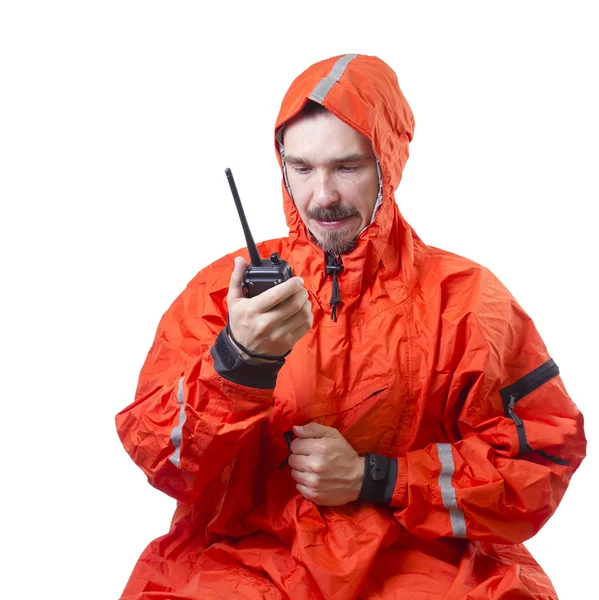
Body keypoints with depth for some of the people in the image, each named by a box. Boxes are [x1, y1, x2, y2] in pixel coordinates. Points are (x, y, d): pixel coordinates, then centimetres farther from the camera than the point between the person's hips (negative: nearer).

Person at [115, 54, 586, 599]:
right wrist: (237, 360, -24)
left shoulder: (466, 297, 2)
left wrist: (374, 478, -8)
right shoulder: (226, 287, 5)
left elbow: (546, 458, 0)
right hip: (251, 550, 1)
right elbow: (162, 462, -4)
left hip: (420, 556, 0)